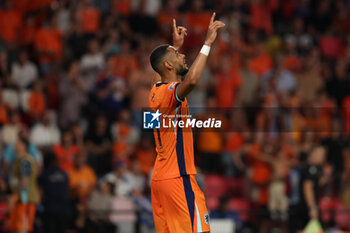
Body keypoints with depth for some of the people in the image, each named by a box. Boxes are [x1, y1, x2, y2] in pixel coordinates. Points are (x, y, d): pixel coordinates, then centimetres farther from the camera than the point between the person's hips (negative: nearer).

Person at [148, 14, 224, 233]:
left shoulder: (157, 90, 12)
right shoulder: (170, 92, -16)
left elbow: (160, 73, 38)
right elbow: (191, 79, -39)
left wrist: (176, 45, 40)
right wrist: (208, 42, -33)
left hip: (160, 179, 10)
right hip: (179, 179, -10)